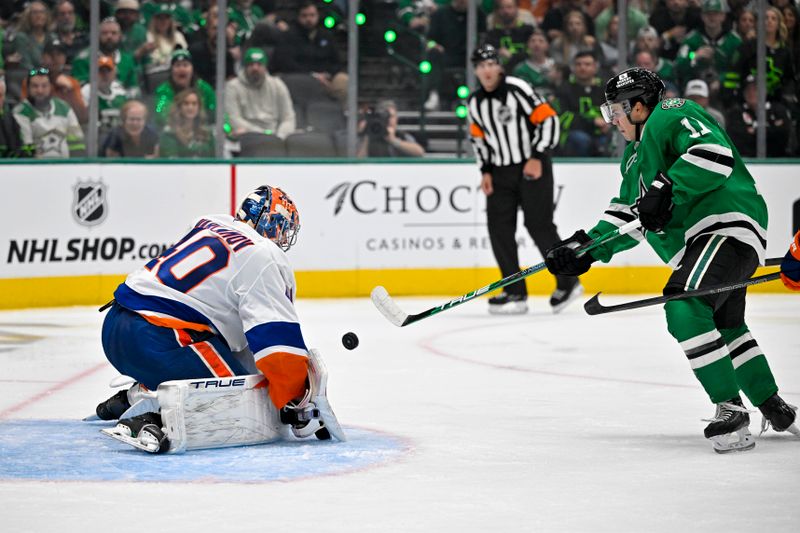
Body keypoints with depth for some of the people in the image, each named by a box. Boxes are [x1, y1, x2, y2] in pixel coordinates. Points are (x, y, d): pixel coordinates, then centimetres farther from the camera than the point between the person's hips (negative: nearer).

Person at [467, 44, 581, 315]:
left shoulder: (517, 89, -14)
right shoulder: (474, 102, 6)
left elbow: (548, 119, -14)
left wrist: (537, 157, -18)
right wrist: (485, 171, 7)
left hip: (532, 168, -6)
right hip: (500, 172, 6)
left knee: (539, 225, -7)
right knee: (499, 227, -2)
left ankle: (568, 283, 8)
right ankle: (515, 292, 4)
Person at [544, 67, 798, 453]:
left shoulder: (672, 115, -7)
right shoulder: (635, 155, 24)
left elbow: (715, 154, -24)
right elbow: (627, 217, 25)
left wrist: (665, 189, -27)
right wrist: (585, 248, 13)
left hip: (728, 227, -12)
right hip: (698, 241, 12)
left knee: (684, 306, -27)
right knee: (724, 327, 23)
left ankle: (731, 410, -28)